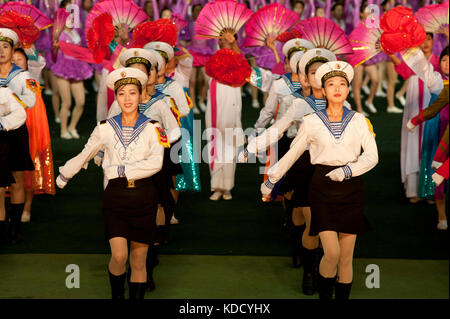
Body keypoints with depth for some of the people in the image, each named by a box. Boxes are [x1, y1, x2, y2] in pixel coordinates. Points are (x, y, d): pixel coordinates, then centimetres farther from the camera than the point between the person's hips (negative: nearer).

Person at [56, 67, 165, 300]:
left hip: (144, 198, 0)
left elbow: (156, 163, -15)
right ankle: (116, 294, 14)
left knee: (138, 261, 4)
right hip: (116, 196, 0)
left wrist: (119, 170, -16)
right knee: (119, 256, -13)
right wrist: (64, 175, 27)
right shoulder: (105, 128, 4)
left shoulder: (152, 128, 0)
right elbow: (84, 156, 18)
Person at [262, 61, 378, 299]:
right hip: (323, 189, -1)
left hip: (351, 189, 1)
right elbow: (291, 154, 13)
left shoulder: (358, 120, 6)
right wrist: (270, 181, 17)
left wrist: (347, 170, -15)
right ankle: (323, 293, 13)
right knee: (332, 253, -12)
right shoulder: (311, 122, 4)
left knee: (346, 257, 2)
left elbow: (372, 156, 1)